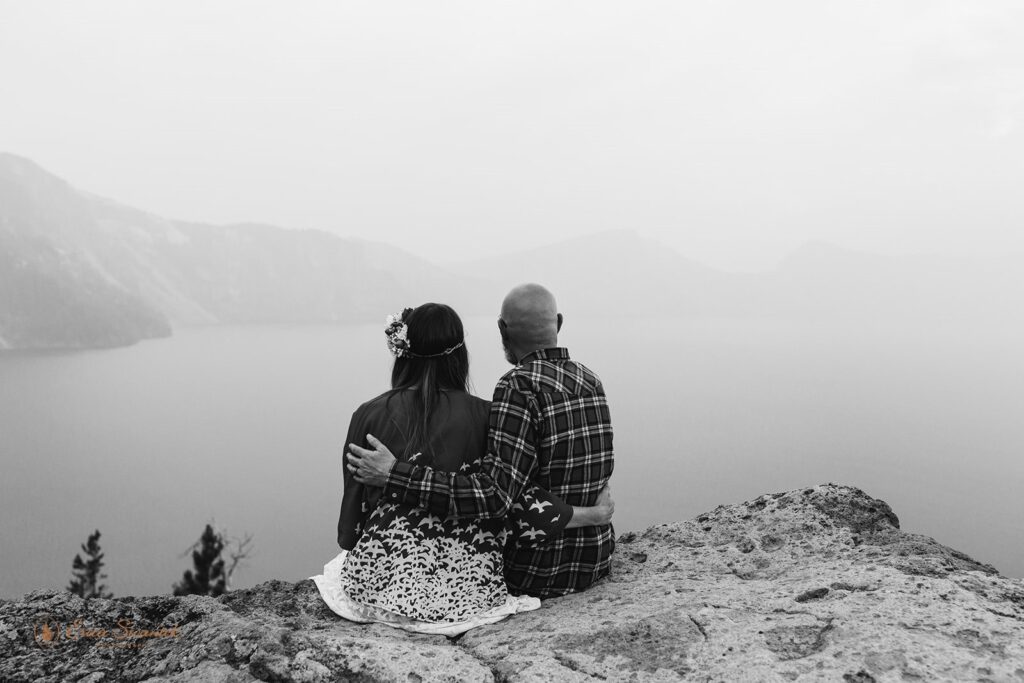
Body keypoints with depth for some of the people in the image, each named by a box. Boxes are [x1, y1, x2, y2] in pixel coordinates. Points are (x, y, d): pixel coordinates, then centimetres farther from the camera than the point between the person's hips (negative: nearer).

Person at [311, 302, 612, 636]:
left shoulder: (369, 415, -4)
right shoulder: (483, 417, -7)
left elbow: (354, 500, 4)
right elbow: (514, 494, -8)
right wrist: (592, 514, 5)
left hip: (382, 574, 1)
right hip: (463, 578, 0)